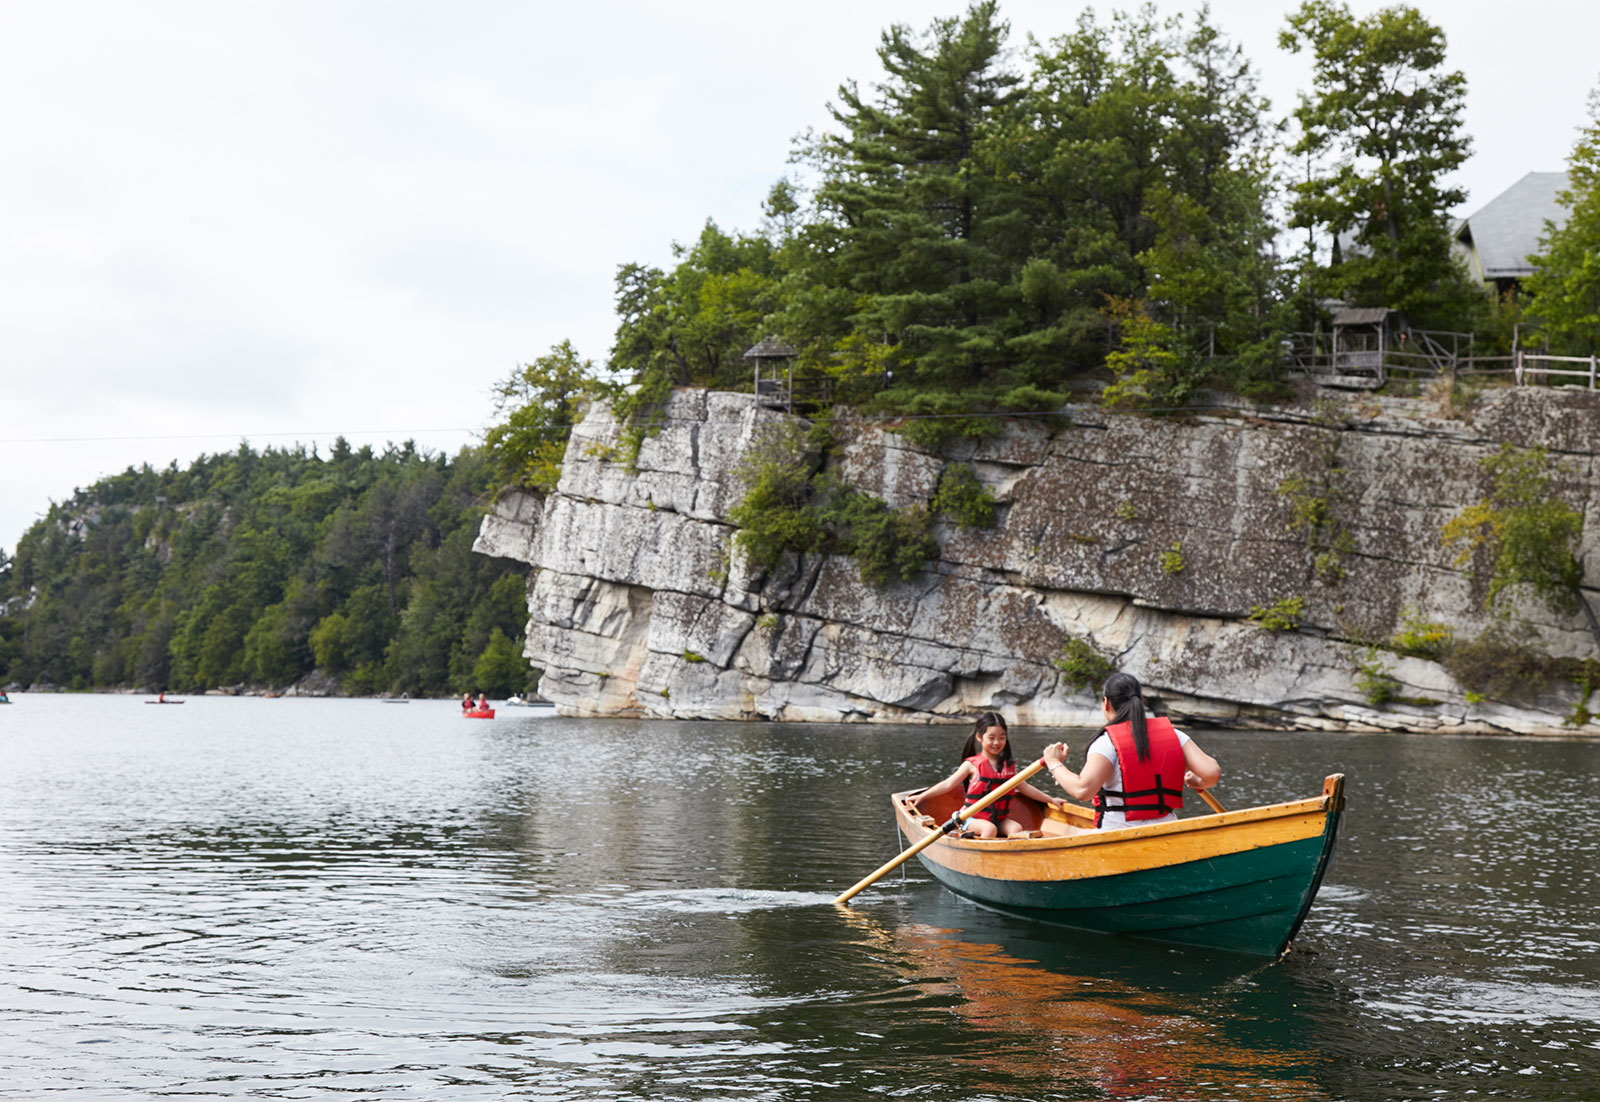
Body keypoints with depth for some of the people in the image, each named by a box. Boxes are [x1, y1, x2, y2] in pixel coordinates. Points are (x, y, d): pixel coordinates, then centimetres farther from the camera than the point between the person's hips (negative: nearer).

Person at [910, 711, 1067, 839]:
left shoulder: (1008, 766, 13)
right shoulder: (972, 765, 0)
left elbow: (1025, 788, 23)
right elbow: (948, 784, -1)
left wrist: (1050, 799, 24)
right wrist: (921, 796, -7)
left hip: (1000, 819, 4)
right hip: (974, 818, -4)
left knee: (1016, 827, -23)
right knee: (989, 828, -33)